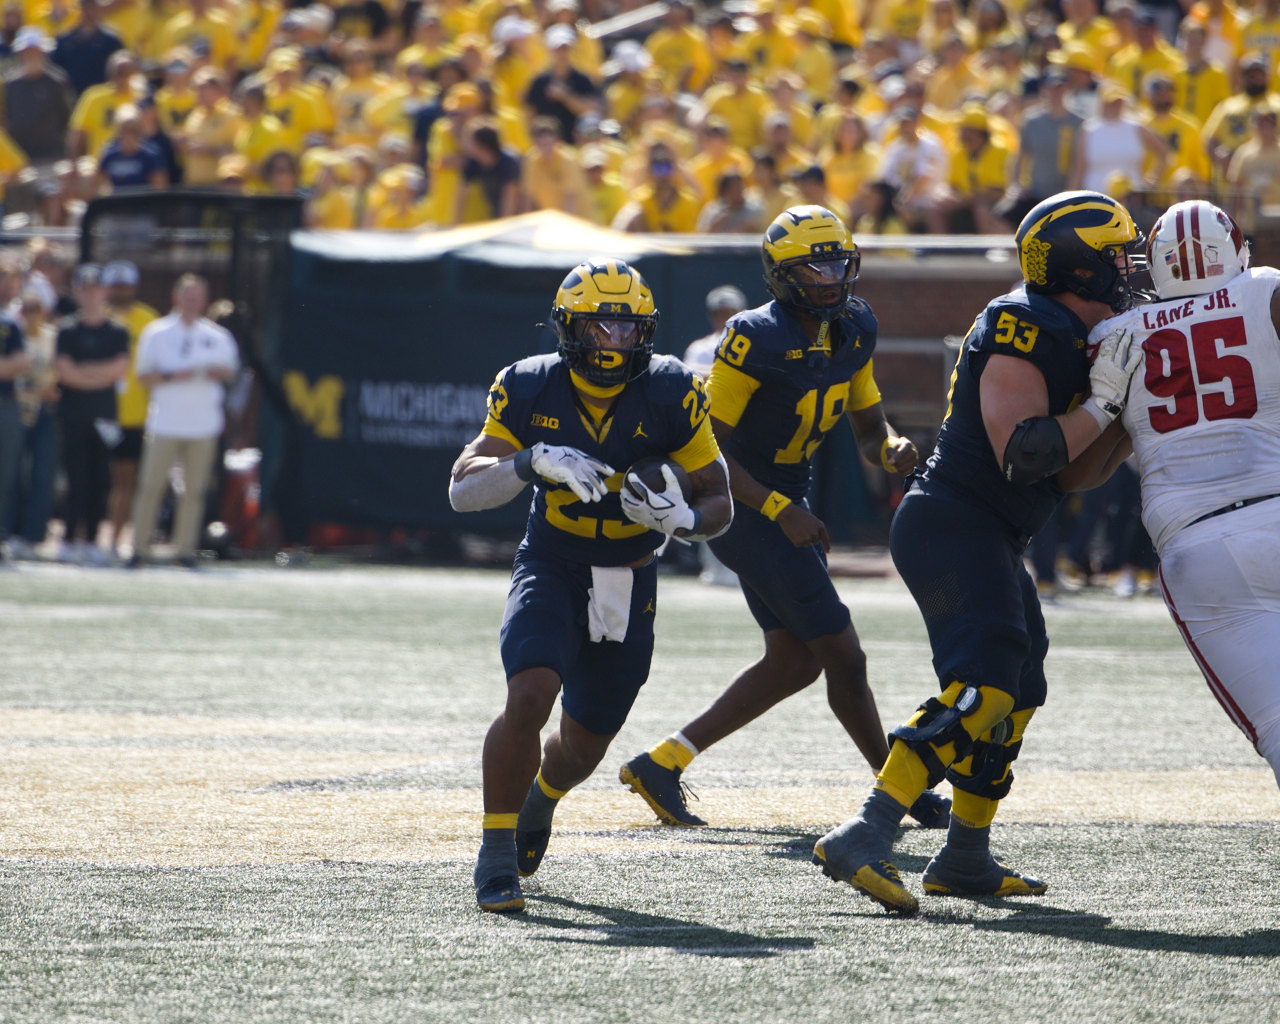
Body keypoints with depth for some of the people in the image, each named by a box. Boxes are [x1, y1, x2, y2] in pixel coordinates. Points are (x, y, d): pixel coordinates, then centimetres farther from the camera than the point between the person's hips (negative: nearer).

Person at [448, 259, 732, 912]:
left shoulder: (670, 396, -13)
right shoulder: (531, 389, -13)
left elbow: (718, 503, -6)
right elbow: (462, 490, -16)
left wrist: (681, 518, -30)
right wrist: (531, 463, -35)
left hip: (628, 587, 2)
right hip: (551, 571, -2)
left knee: (584, 743, 12)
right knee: (529, 697, -27)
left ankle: (539, 801, 49)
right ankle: (496, 853, -12)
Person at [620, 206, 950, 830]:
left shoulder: (853, 331, 3)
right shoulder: (757, 340, -22)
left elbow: (869, 429, 12)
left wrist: (893, 450, -12)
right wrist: (781, 511, -26)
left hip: (785, 501, 9)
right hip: (747, 507, -9)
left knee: (795, 661, 10)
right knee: (841, 654, -5)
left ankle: (662, 764, 14)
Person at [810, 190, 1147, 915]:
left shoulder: (1077, 340, 15)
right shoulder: (1026, 331, -15)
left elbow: (1073, 475, 18)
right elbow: (1023, 455, -24)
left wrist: (1135, 409, 8)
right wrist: (1102, 402, -16)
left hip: (988, 541, 11)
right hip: (952, 523, -11)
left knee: (1017, 691, 20)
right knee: (982, 685, -23)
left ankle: (967, 860, 29)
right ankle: (864, 841, -32)